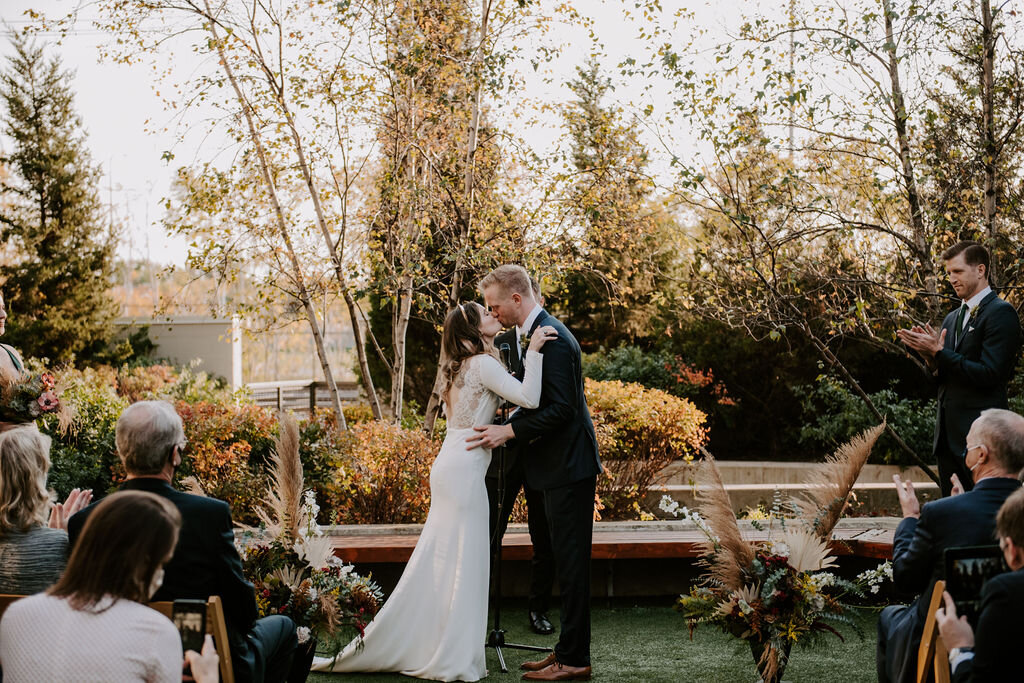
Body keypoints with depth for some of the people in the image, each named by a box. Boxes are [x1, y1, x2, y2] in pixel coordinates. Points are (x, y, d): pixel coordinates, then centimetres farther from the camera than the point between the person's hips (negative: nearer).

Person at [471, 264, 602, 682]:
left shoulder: (552, 338, -18)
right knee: (566, 562, 14)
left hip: (569, 467, -10)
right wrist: (507, 429, 7)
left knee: (571, 563, -4)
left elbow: (562, 407, -22)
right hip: (560, 465, 10)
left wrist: (509, 431, -21)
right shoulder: (532, 333, 13)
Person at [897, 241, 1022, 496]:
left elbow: (989, 374, -17)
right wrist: (931, 357, -3)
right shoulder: (952, 318, 17)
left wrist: (939, 353, -16)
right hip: (949, 434, 8)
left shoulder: (1001, 312, -8)